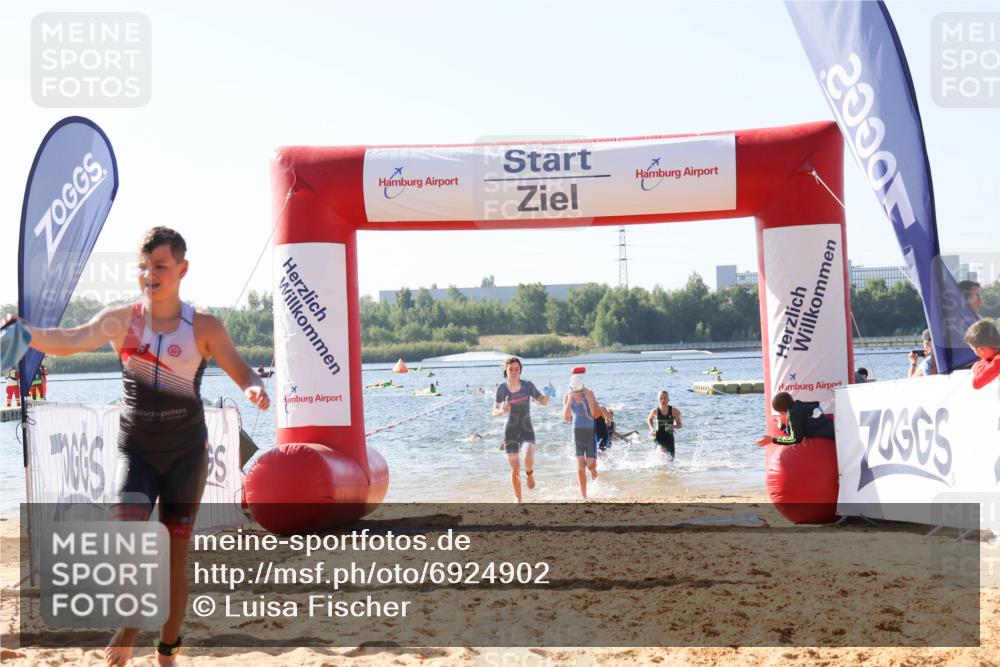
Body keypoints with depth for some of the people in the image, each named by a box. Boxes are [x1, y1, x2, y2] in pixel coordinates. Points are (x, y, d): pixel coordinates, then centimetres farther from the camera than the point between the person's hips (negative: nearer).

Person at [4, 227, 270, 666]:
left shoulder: (204, 328, -3)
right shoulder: (121, 321, -4)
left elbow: (241, 371, -2)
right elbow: (70, 341, -19)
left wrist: (254, 388, -27)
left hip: (186, 451, 0)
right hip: (136, 449, 0)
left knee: (175, 554, 5)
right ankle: (128, 623, 4)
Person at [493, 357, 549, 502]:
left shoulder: (527, 385, -7)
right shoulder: (502, 388, -6)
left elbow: (543, 402, 1)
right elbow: (494, 412, -3)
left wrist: (548, 396, -23)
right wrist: (502, 410, -27)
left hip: (527, 430, -1)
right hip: (511, 432, 1)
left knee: (528, 459, -27)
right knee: (515, 470, 3)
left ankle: (530, 473, 9)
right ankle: (518, 499, 23)